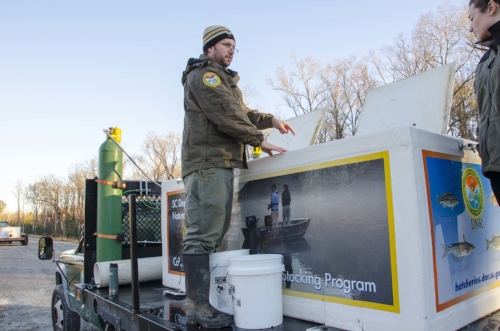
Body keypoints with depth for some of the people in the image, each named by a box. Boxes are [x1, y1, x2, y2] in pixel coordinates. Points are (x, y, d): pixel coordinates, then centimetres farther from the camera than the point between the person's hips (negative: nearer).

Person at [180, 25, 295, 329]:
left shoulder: (225, 79, 29)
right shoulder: (204, 75, -2)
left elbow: (241, 112, 31)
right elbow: (227, 115, -14)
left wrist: (270, 119, 17)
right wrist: (260, 141, -10)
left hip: (221, 163, 10)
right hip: (208, 162, -10)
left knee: (214, 235, 8)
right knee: (203, 235, -13)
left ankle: (203, 302, 13)